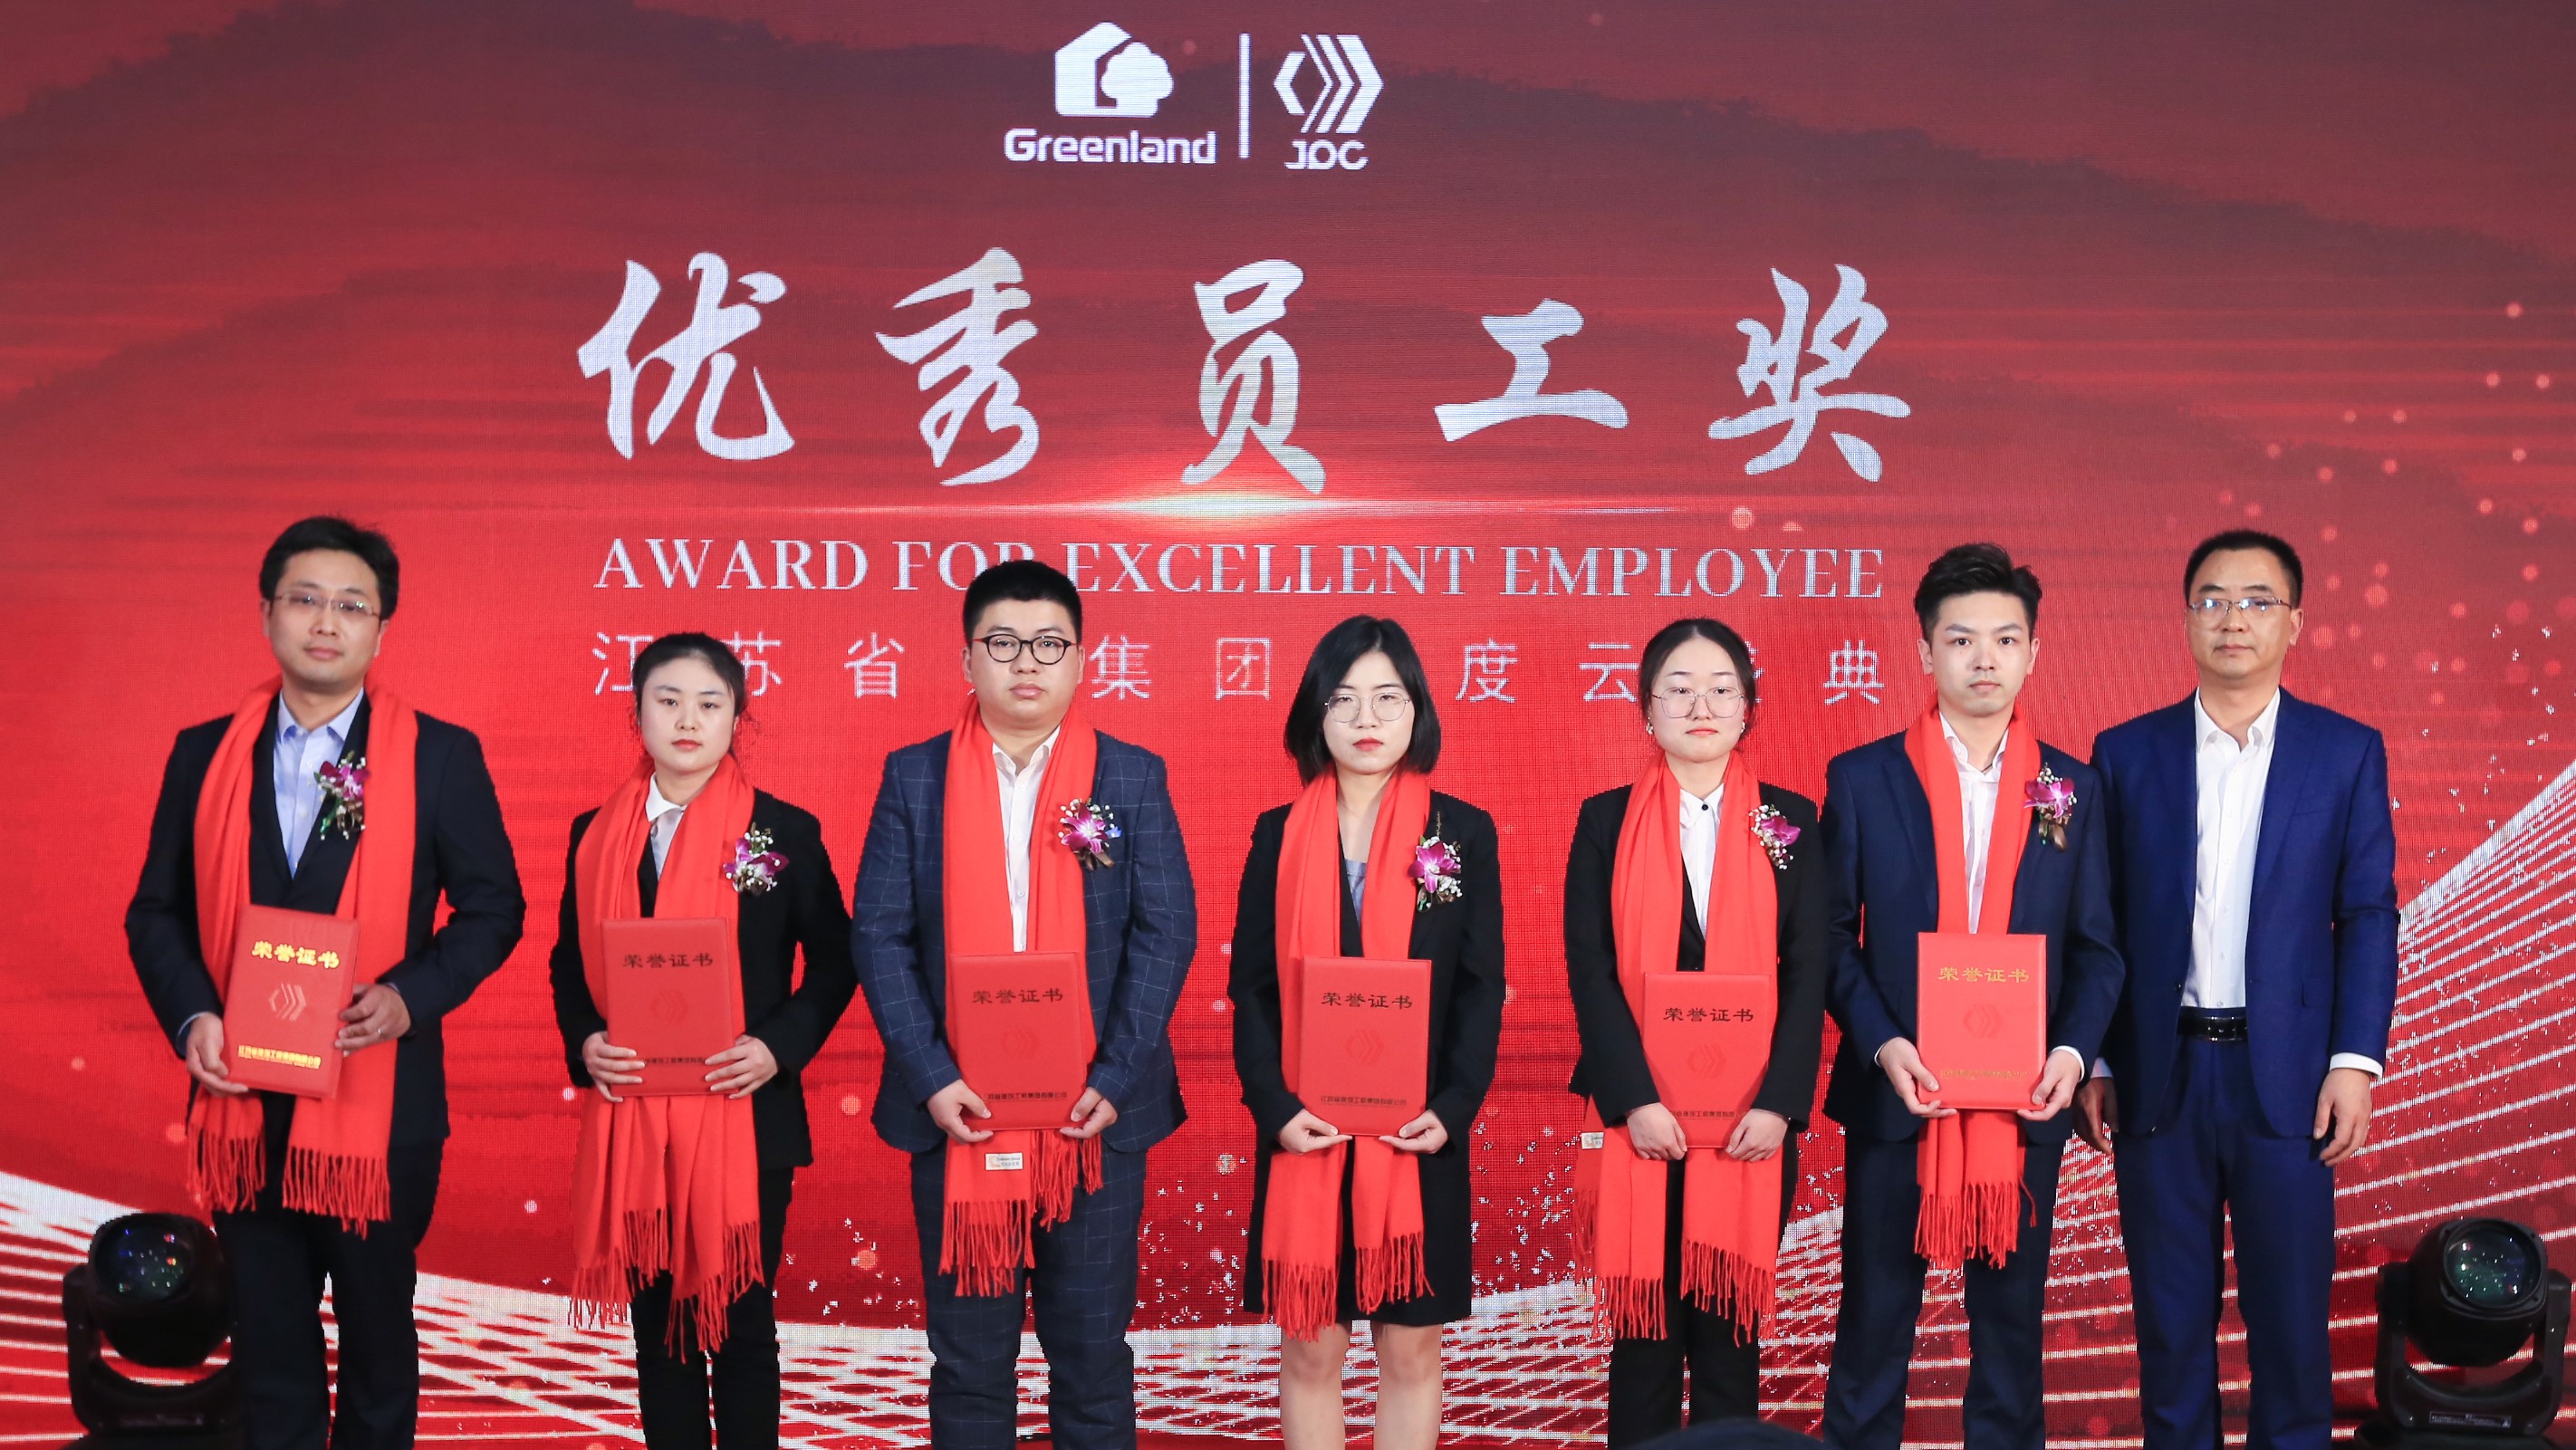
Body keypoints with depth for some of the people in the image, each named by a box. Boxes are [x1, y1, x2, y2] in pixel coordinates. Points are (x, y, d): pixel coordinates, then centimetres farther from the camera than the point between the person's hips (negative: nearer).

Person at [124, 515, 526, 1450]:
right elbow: (156, 911, 8)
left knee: (378, 1328, 12)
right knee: (267, 1334, 11)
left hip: (381, 1100, -2)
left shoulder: (441, 756, -2)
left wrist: (410, 996, -17)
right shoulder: (204, 753, 6)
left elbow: (492, 908, -1)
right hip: (243, 1102, 2)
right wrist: (191, 1015, -9)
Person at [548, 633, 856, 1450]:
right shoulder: (597, 833, 7)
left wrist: (780, 1046, -13)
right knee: (656, 1317, 9)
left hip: (747, 1117, -2)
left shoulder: (784, 832, -1)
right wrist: (584, 1043, -7)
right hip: (632, 1117, 3)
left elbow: (834, 962, 2)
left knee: (740, 1318, 6)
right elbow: (570, 963, 11)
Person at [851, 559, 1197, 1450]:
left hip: (1095, 1113, 0)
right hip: (958, 1110, 1)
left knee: (1092, 1351, 8)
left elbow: (1166, 932, -3)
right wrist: (932, 1078, -12)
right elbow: (879, 934, -1)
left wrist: (1115, 1077, -13)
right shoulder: (914, 777, 3)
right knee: (967, 1353, 9)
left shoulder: (1133, 777, 2)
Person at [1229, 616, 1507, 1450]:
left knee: (1411, 1347, 6)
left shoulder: (1464, 833, 2)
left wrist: (1453, 1107, -13)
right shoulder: (1279, 835, 5)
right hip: (1305, 1137, 1)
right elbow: (1251, 990, 2)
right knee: (1309, 1348, 6)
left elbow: (1482, 990, 0)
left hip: (1418, 1136, -1)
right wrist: (1275, 1108, -11)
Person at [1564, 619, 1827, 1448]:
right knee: (1644, 1326, 3)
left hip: (1754, 1119, 1)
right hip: (1638, 1118, 0)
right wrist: (1635, 1099, -14)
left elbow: (1808, 973, 0)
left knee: (1731, 1325, 6)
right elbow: (1590, 971, -3)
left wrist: (1778, 1101, -11)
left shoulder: (1791, 823, 6)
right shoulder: (1606, 821, 4)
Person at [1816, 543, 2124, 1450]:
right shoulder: (1862, 779, 0)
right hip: (1897, 1095, -2)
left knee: (2012, 1322, 10)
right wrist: (1881, 1042, -14)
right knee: (1874, 1320, 6)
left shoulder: (2073, 788, 5)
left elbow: (2096, 948, 6)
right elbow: (1831, 934, -1)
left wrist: (2075, 1047, -11)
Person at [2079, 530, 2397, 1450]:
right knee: (2170, 1311, 9)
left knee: (2290, 1307, 5)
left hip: (2286, 1072, -1)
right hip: (2158, 1072, 1)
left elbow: (2368, 917, 1)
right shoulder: (2126, 753, 4)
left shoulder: (2347, 752, 3)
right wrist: (2091, 1062, 1)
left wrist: (2356, 1062, -7)